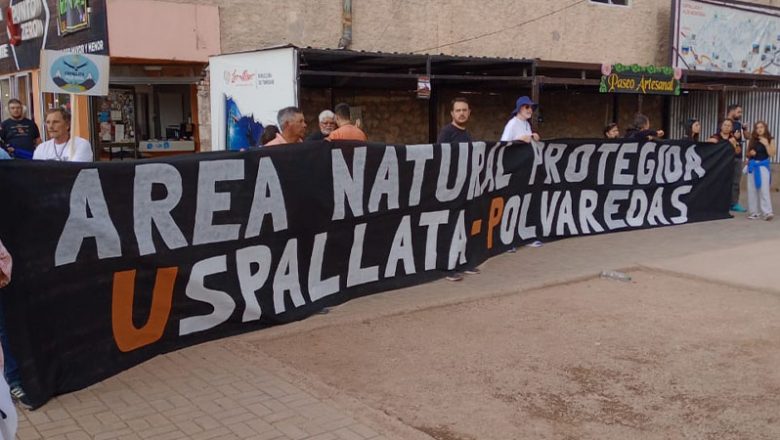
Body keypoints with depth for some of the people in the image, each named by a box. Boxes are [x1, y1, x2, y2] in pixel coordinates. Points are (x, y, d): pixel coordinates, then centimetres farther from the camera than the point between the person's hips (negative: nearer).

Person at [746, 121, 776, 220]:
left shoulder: (770, 140, 0)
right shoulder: (752, 140, 10)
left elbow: (772, 154, -9)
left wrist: (766, 144, -17)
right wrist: (750, 153, -5)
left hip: (763, 165, -4)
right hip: (752, 166, 4)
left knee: (764, 189, -13)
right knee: (752, 190, 2)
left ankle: (767, 212, -15)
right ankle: (754, 212, 8)